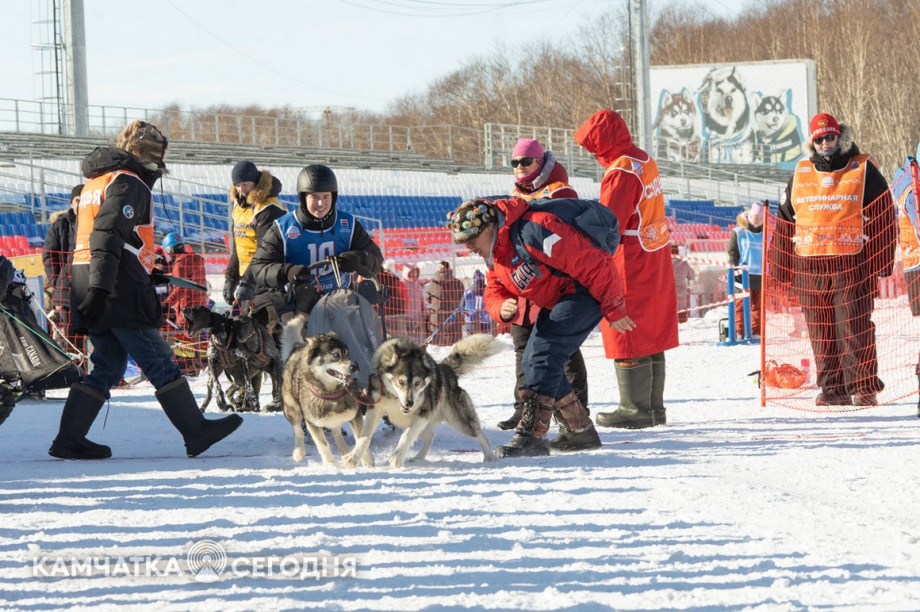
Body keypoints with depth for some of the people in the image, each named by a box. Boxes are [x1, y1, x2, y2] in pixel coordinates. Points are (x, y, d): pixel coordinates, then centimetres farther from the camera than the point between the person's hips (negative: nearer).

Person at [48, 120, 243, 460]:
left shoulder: (96, 183, 21)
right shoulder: (128, 183, -9)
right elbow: (109, 235, -22)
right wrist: (100, 288, -29)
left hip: (96, 290, 9)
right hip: (120, 292, -9)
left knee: (107, 366, 12)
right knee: (160, 364, -4)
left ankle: (69, 440, 7)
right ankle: (196, 432, 0)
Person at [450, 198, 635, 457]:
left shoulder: (533, 232, -30)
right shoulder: (492, 254, 3)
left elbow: (592, 264, -28)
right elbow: (494, 292, 7)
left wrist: (614, 309, -21)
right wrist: (502, 308, -20)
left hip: (586, 293, -10)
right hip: (555, 301, 10)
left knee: (543, 353, -22)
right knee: (532, 363, 7)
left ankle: (531, 436, -23)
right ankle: (580, 430, 18)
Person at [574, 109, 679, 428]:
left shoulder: (621, 173, -20)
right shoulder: (645, 161, 9)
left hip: (630, 268, -9)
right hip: (656, 261, 9)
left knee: (627, 339, -1)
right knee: (650, 336, 14)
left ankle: (635, 408, 2)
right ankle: (653, 406, 20)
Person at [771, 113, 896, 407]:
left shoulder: (863, 170, 5)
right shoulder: (801, 174, 15)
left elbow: (884, 217, 3)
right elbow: (785, 221, 19)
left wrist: (881, 260, -4)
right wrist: (780, 264, 14)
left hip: (852, 264, -4)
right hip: (809, 266, 4)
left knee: (854, 328, -8)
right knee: (821, 331, 3)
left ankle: (864, 388, -5)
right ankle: (832, 388, 9)